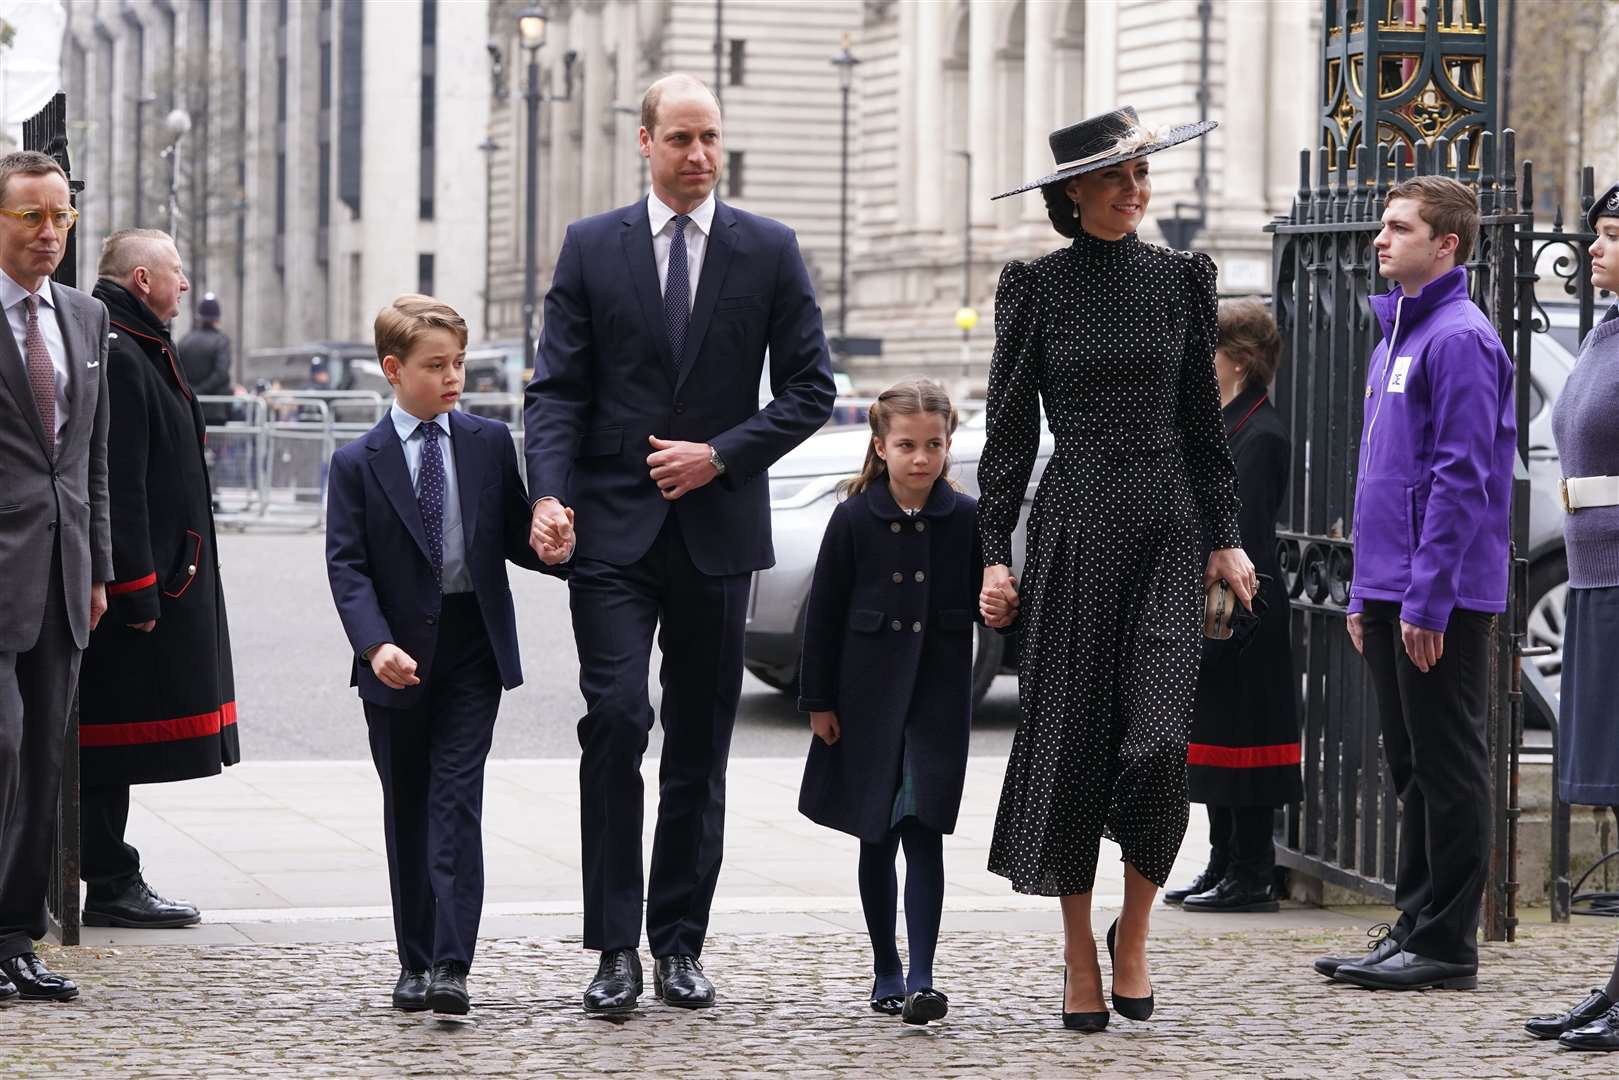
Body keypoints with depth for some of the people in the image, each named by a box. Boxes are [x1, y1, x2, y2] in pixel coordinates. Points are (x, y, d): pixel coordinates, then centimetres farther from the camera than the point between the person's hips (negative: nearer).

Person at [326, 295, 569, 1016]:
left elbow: (514, 531, 12)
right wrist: (375, 643, -21)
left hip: (473, 646, 0)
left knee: (455, 801, -7)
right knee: (406, 809, 9)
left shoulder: (490, 442, 5)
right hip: (398, 655, 0)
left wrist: (548, 550, -10)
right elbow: (347, 565, -7)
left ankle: (450, 965, -13)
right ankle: (416, 961, 18)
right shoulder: (358, 463, -2)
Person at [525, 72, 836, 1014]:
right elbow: (557, 388, 1)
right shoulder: (591, 248, 3)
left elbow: (810, 390, 3)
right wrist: (549, 493, -14)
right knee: (615, 724, -13)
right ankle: (616, 948, -9)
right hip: (614, 526, -1)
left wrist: (720, 455, -9)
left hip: (717, 530, 1)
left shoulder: (770, 251, 4)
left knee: (700, 745, 7)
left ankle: (680, 943, 15)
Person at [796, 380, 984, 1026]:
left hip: (939, 699, -1)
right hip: (869, 699, 1)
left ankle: (921, 978, -10)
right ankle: (886, 973, 19)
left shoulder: (966, 519, -1)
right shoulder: (854, 519, -3)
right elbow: (824, 612, 0)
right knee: (877, 839, 8)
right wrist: (818, 701, -1)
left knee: (923, 835, -6)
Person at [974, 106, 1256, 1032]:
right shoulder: (1038, 288, 2)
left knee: (1159, 740, -12)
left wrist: (1226, 538, 6)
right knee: (1071, 738, 2)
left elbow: (1203, 420, 11)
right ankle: (1080, 958, 13)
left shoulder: (1181, 279, 7)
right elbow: (1010, 432, 3)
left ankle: (1133, 934, 8)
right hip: (1074, 530, -1)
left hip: (1168, 534, 1)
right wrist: (995, 553, -3)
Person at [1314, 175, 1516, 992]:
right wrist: (1365, 593, 18)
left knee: (1448, 769, -3)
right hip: (1390, 592, 9)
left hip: (1441, 599, -9)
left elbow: (1462, 479, -18)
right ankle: (1414, 928, 19)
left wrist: (1427, 599, -21)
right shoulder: (1394, 336, 17)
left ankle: (1447, 944, 0)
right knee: (1411, 768, 13)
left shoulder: (1459, 339, -13)